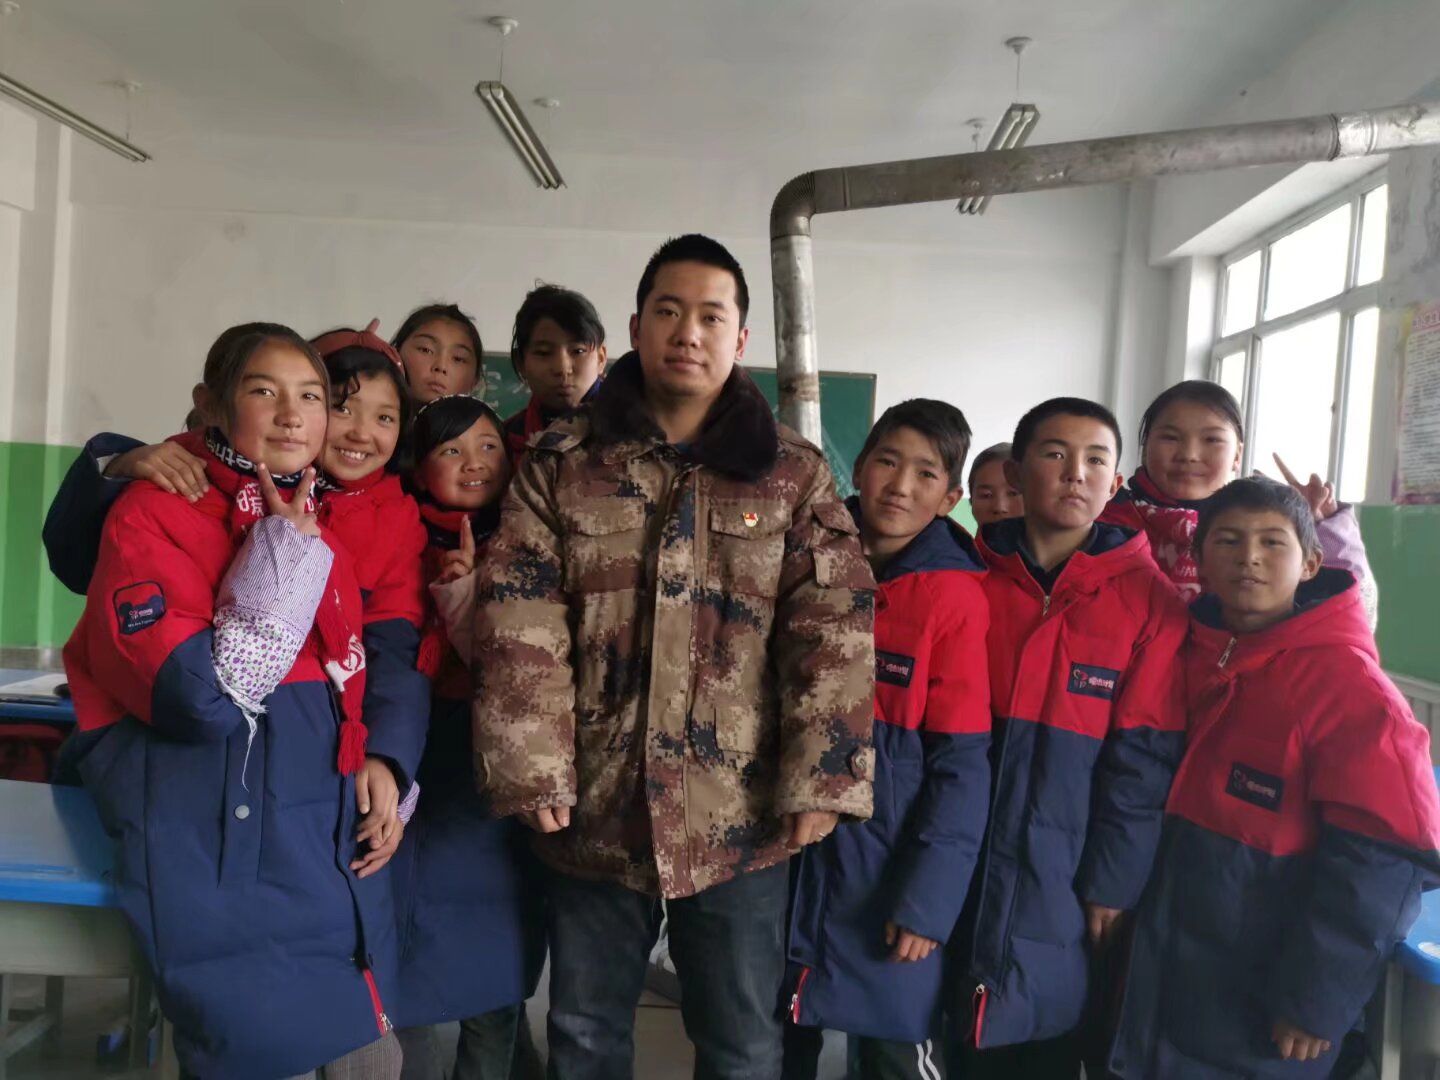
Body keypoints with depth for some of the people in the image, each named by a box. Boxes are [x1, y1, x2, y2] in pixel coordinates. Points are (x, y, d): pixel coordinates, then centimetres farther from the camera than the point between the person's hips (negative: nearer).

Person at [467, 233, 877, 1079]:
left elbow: (834, 635, -5)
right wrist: (532, 773, -10)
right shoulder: (560, 466, 1)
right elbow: (518, 629, -4)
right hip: (593, 808, 1)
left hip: (741, 818, -1)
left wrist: (820, 782, -11)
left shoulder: (796, 475, 0)